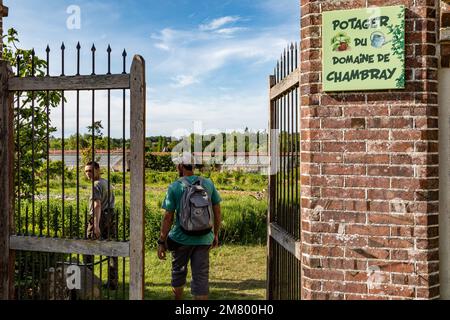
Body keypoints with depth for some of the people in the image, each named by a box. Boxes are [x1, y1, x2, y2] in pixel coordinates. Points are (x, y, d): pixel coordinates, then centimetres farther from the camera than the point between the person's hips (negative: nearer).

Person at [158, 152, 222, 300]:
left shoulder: (174, 187, -9)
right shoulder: (208, 184, 1)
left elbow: (168, 217, -10)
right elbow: (217, 212, 5)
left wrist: (161, 242, -3)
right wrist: (216, 234, 16)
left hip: (181, 238, -1)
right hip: (203, 239, 2)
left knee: (178, 271, 20)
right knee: (201, 277, 5)